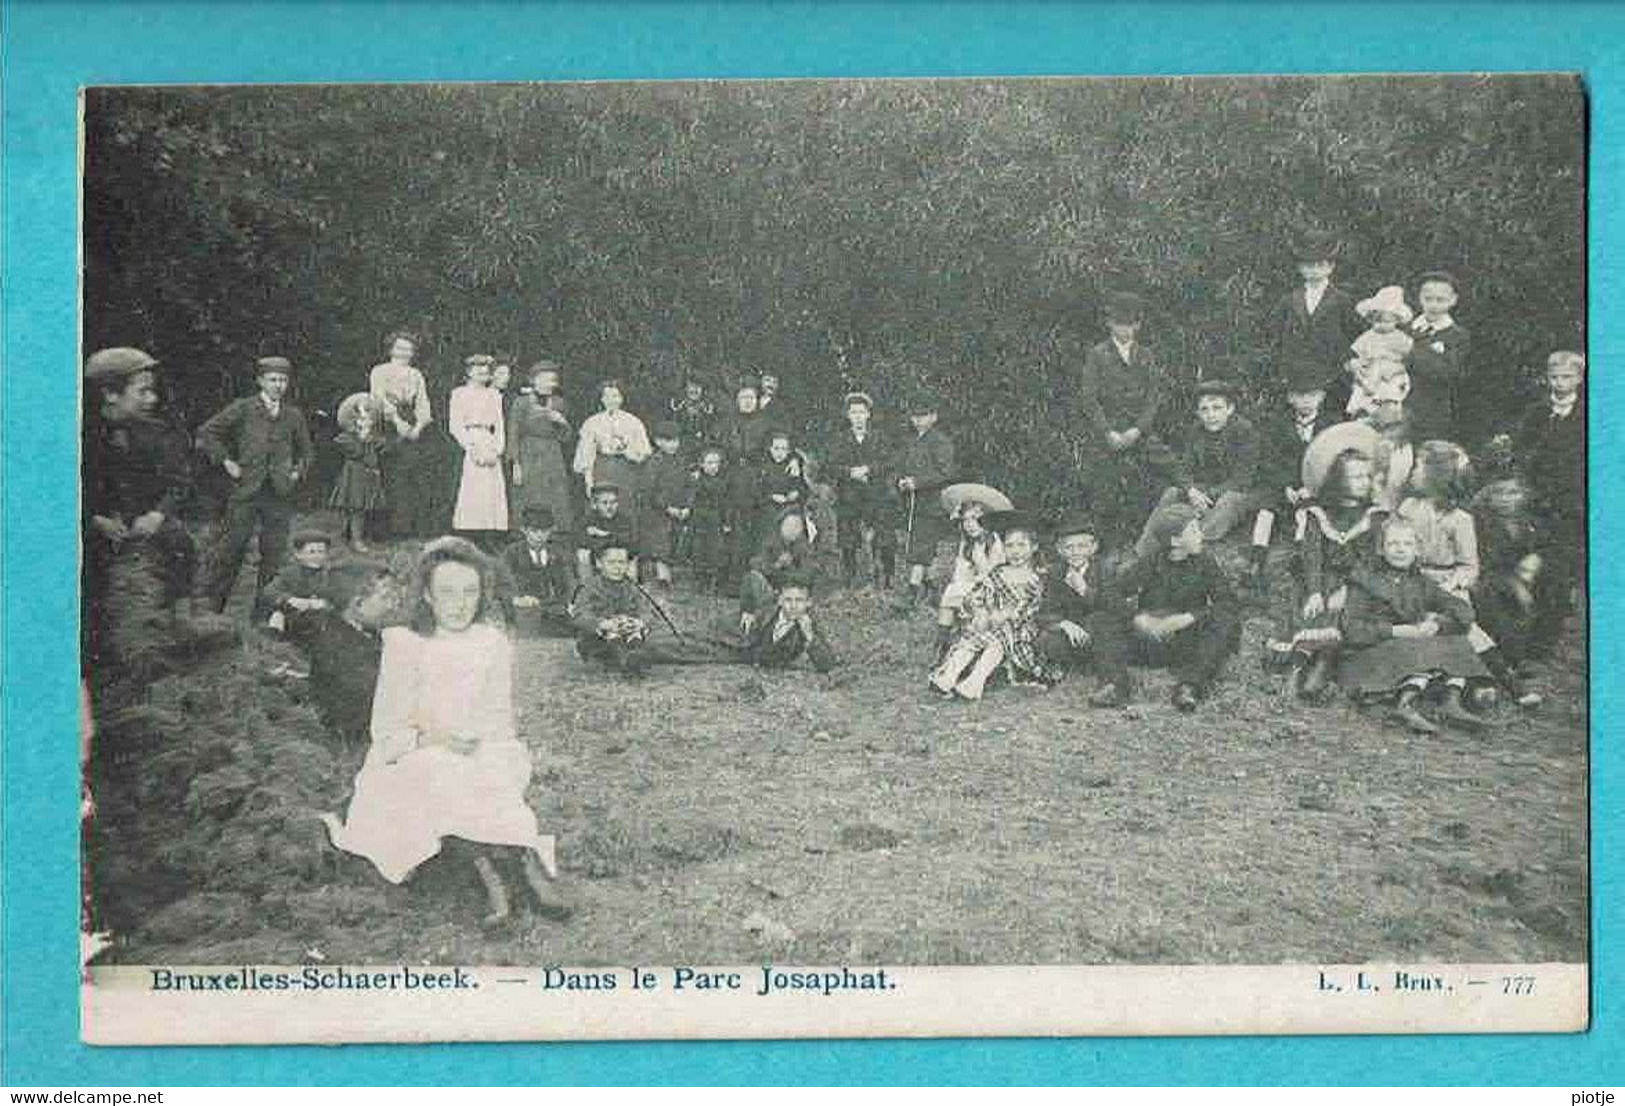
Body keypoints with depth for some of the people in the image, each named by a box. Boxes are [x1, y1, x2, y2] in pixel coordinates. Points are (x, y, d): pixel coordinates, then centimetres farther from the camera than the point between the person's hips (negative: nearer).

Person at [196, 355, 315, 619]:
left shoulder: (294, 416, 12)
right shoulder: (242, 409, 1)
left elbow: (306, 451, 25)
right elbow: (206, 433, 3)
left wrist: (298, 472, 8)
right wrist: (226, 461, -3)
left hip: (280, 495, 3)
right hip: (246, 491, -3)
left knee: (274, 555, 5)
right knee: (230, 550, -2)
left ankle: (264, 613, 14)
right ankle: (209, 605, 8)